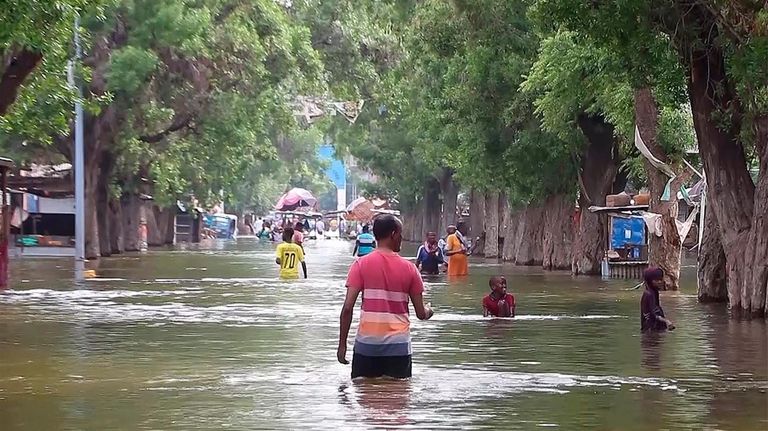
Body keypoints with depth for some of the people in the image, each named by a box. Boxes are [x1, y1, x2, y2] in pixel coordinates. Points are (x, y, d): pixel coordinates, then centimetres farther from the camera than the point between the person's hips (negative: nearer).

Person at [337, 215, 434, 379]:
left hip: (367, 342, 0)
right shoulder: (409, 268, -1)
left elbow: (347, 308, -8)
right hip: (398, 344, 0)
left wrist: (342, 344, -1)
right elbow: (421, 313, 4)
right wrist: (429, 310, 28)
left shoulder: (361, 265, -3)